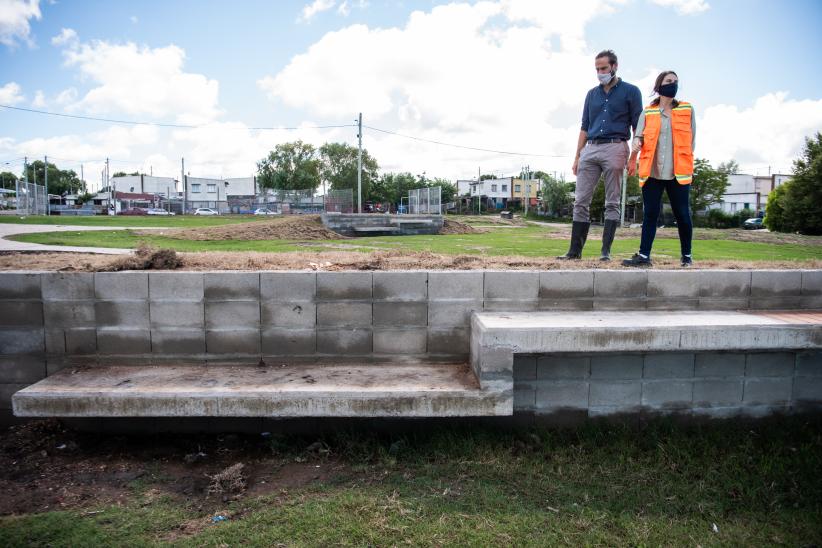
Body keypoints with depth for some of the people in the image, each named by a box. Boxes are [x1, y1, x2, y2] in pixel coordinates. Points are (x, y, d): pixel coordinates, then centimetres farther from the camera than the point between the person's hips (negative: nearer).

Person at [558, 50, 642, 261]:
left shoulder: (630, 91, 6)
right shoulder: (592, 94, 18)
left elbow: (637, 127, 3)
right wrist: (577, 157, 10)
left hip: (615, 148, -4)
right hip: (590, 149, 4)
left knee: (612, 203, -2)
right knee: (581, 201, -2)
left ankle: (606, 251, 0)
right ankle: (575, 250, 1)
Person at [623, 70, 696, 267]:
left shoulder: (687, 110, 11)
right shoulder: (647, 112, 10)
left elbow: (691, 140, 12)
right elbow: (639, 135, 1)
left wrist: (685, 162, 5)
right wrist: (635, 146, -21)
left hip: (678, 172, 0)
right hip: (652, 171, 0)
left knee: (682, 214, 3)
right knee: (650, 214, -1)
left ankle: (686, 255, 15)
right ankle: (644, 255, -1)